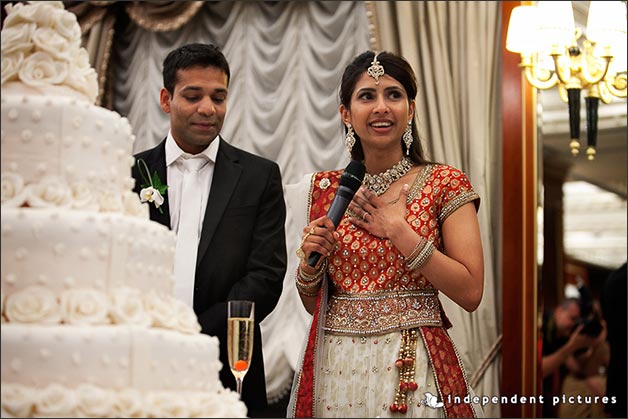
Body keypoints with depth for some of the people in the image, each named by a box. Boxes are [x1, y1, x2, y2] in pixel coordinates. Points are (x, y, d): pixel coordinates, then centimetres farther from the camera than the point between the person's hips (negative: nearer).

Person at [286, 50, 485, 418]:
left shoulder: (446, 184, -4)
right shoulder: (325, 189, 6)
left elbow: (470, 293, -12)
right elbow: (312, 302, 13)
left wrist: (398, 231, -14)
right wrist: (310, 259, -8)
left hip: (413, 371, -3)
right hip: (333, 370, 4)